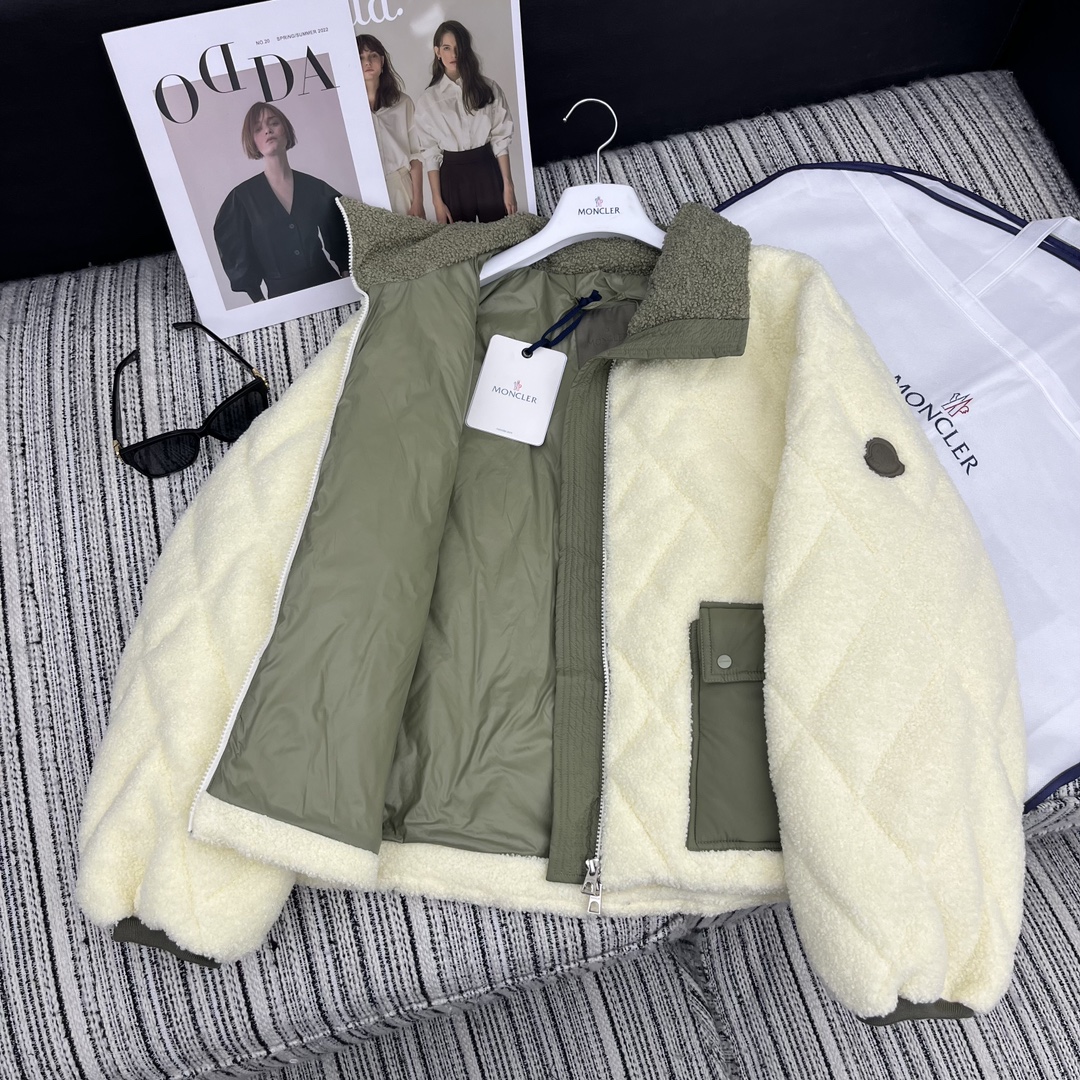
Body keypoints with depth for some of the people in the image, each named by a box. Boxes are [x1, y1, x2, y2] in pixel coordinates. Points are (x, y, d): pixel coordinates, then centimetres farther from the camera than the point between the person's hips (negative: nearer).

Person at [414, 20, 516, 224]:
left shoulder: (489, 88, 1)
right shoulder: (428, 100, 0)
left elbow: (501, 139, 1)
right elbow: (430, 153, -1)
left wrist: (508, 186, -5)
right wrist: (437, 201, -6)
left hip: (487, 171, 0)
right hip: (453, 175, 0)